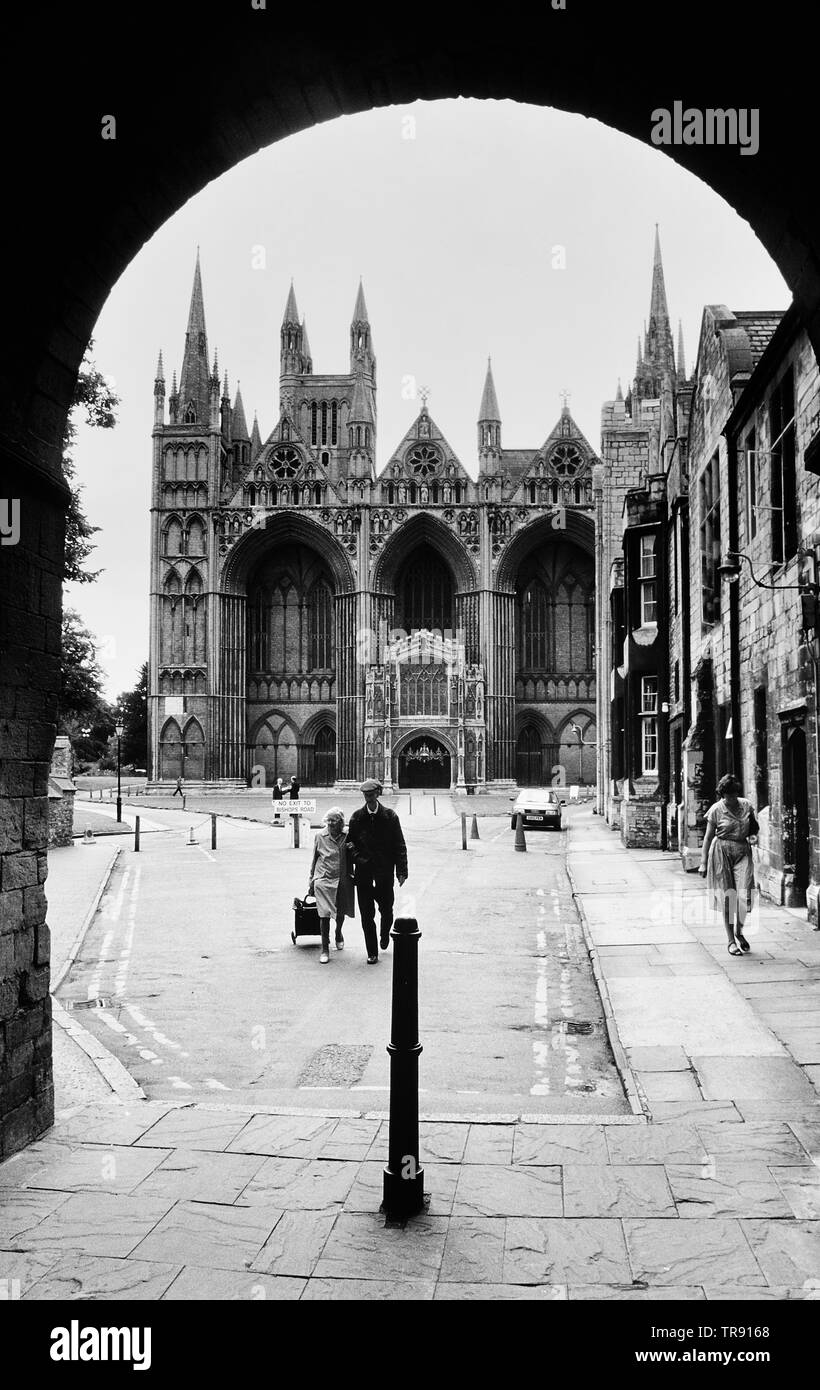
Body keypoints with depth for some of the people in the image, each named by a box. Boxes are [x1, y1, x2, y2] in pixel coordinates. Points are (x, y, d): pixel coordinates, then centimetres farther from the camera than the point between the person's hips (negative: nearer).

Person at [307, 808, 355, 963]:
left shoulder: (346, 837, -1)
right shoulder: (320, 836, 0)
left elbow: (351, 859, 11)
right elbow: (315, 859, 10)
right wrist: (312, 880, 11)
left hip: (343, 880, 1)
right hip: (324, 879, -1)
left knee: (341, 912, 15)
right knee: (324, 914, -9)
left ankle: (338, 934, 47)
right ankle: (325, 949, -1)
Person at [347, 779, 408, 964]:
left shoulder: (390, 816, -2)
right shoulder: (357, 817, 2)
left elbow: (399, 845, -1)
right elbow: (350, 841, 12)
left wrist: (401, 871, -6)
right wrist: (356, 857, -7)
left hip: (385, 870, -1)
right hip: (363, 871, 1)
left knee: (386, 909, 9)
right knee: (366, 914, 2)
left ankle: (384, 934, 41)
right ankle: (372, 953, 13)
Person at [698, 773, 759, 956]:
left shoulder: (747, 806, 3)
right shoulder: (716, 810, -5)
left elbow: (755, 826, 20)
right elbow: (708, 837, 0)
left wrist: (753, 835, -3)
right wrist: (703, 863, -2)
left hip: (743, 851, 2)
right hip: (721, 852, -2)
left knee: (744, 894, -10)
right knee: (726, 896, -1)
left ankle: (739, 932, 17)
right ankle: (730, 940, 11)